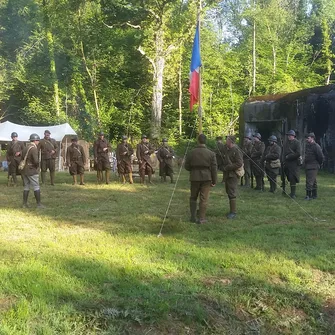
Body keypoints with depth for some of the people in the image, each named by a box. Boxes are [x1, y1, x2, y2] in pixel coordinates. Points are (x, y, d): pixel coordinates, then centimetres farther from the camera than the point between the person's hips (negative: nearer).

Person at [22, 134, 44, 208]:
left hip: (24, 170, 8)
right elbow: (36, 160, -24)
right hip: (32, 171, -8)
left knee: (26, 187, 12)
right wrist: (37, 165, -4)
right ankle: (39, 204, -2)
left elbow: (22, 159, 16)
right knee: (36, 187, -2)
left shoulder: (25, 148, 12)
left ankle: (25, 204, 12)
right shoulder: (34, 148, -15)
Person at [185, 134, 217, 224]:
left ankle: (193, 217, 16)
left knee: (193, 198, 15)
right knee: (204, 199, 3)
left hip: (194, 177, 1)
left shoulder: (192, 153, -4)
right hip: (206, 178, -1)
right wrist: (214, 181, 1)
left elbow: (186, 166, 1)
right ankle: (202, 219, 3)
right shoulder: (211, 153, -5)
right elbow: (214, 168, -5)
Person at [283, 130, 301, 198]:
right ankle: (292, 193, 19)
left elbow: (298, 153, -15)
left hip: (294, 163, -7)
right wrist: (284, 161, 9)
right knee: (290, 178, 10)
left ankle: (293, 194, -10)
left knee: (292, 178, -12)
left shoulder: (296, 143, -7)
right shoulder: (286, 143, 13)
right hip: (287, 163, 7)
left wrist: (289, 157, -11)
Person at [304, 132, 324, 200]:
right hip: (307, 166, 9)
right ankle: (314, 195, 24)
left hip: (313, 167, -9)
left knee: (310, 181, -13)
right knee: (313, 181, 16)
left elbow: (321, 157, -14)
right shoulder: (307, 146, 12)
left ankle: (309, 195, -13)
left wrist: (319, 164, -2)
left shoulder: (316, 146, -15)